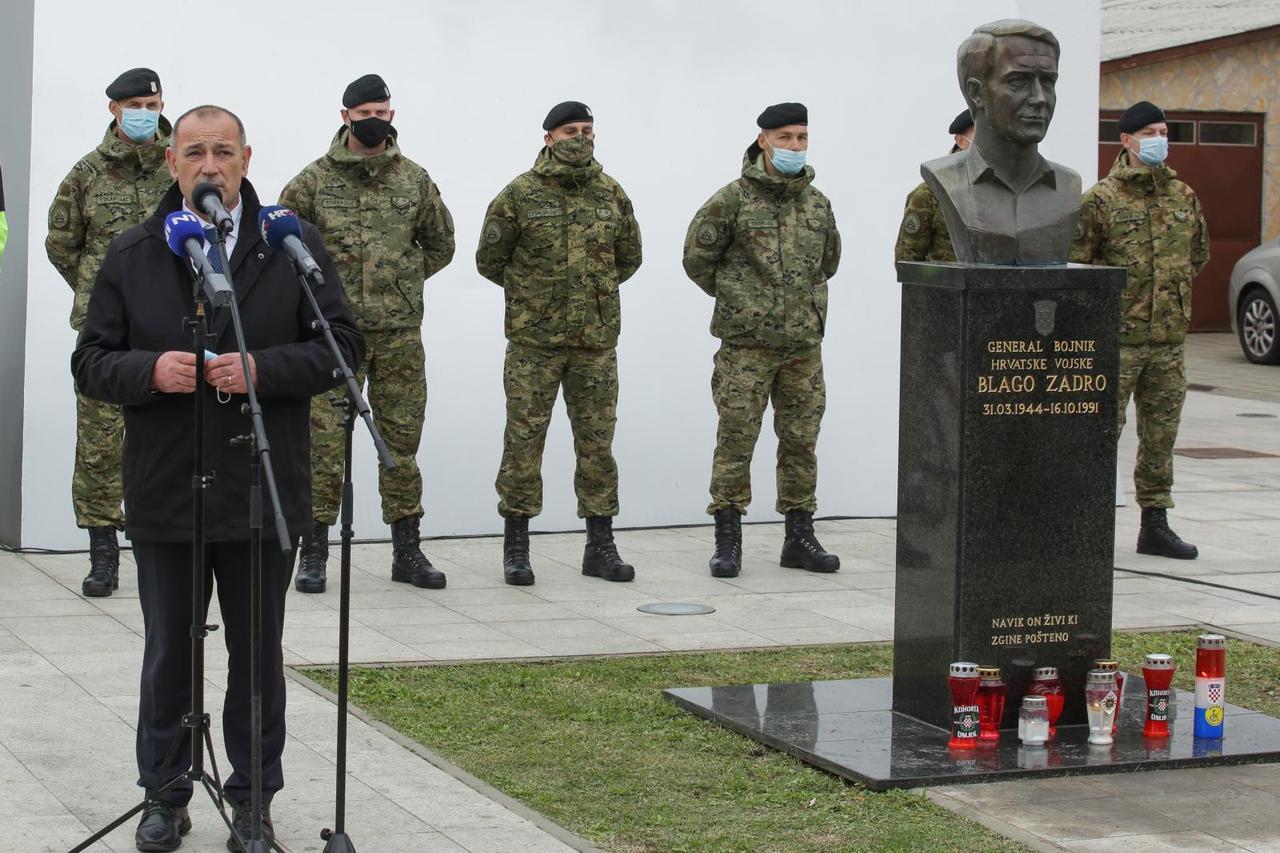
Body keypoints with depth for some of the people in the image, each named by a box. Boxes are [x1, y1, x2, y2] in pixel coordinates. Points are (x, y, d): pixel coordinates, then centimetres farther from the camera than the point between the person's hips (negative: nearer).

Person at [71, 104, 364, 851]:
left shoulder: (295, 247, -1)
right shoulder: (130, 256, 3)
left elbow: (343, 344, -3)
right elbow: (91, 362, 2)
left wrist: (263, 369, -18)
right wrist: (150, 370, -18)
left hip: (263, 496, -1)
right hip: (163, 498, 1)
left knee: (258, 656, 10)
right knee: (168, 655, 12)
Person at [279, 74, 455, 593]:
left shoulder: (414, 180, 7)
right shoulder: (315, 179, 0)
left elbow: (440, 245, 19)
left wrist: (402, 279, 10)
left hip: (400, 332, 3)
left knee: (402, 439, 8)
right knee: (324, 439, -3)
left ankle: (407, 552, 16)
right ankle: (314, 554, 4)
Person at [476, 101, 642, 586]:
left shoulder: (611, 194, 6)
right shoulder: (520, 194, -4)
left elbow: (629, 257, 19)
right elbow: (490, 260, 3)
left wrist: (597, 291, 12)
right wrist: (531, 293, 8)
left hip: (597, 340, 3)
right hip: (534, 341, -3)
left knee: (597, 441, 6)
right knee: (524, 440, 0)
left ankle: (601, 546, 14)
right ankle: (516, 549, 9)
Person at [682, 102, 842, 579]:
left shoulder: (817, 203, 9)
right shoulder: (734, 199, -6)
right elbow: (697, 258, 0)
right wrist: (736, 298, 6)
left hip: (804, 343, 5)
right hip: (747, 345, -5)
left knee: (801, 441, 9)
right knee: (736, 440, -3)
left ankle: (800, 538, 17)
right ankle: (727, 541, 4)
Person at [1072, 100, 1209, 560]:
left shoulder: (1184, 197, 10)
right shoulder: (1101, 198, -6)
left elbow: (1199, 254, 24)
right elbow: (1075, 262, -4)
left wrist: (1171, 290, 15)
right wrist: (1113, 295, -4)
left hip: (1169, 336, 5)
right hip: (1118, 337, -5)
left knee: (1161, 434, 10)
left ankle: (1155, 523, 18)